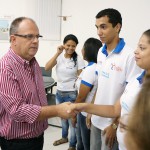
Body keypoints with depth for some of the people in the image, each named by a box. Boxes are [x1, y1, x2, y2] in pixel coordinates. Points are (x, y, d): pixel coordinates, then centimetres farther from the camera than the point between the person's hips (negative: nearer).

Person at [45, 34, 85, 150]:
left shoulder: (78, 59, -12)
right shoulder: (59, 57, -1)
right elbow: (47, 68, -14)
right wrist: (58, 53, -18)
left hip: (71, 94, -4)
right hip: (59, 93, 5)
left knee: (72, 119, 7)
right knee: (62, 117, 23)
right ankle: (64, 137, 47)